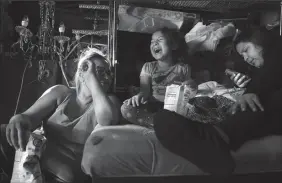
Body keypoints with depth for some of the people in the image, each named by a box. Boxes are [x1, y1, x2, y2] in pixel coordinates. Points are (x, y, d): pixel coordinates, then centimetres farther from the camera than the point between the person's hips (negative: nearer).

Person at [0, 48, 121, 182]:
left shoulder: (109, 101, 3)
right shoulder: (61, 93, 8)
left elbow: (108, 121, -20)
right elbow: (29, 116, -3)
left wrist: (92, 79, -14)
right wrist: (19, 119, -28)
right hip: (36, 155, 1)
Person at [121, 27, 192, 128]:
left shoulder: (183, 68, 11)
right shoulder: (148, 67, 14)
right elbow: (145, 90, 1)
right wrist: (139, 96, -23)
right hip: (152, 107, 2)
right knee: (126, 108, -29)